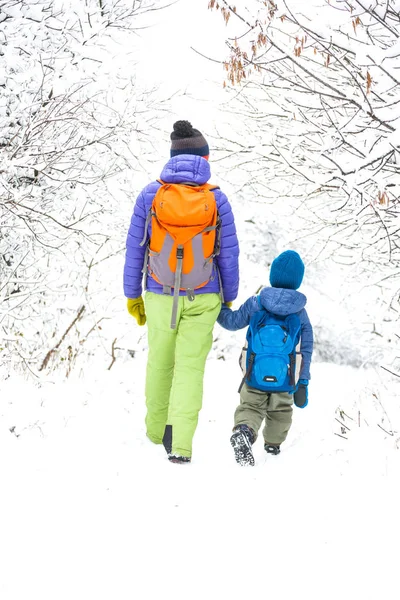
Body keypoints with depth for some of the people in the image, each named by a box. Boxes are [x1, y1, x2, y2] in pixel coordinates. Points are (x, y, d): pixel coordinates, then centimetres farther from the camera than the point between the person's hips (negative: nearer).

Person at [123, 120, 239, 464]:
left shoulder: (150, 194, -7)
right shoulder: (217, 199, -9)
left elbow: (135, 249, -2)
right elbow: (228, 255, -4)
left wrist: (132, 295, 8)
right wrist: (229, 297, 9)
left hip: (160, 295, 2)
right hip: (201, 298, -1)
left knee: (160, 361, 19)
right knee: (190, 367, 1)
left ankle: (157, 431, 36)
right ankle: (180, 444, -9)